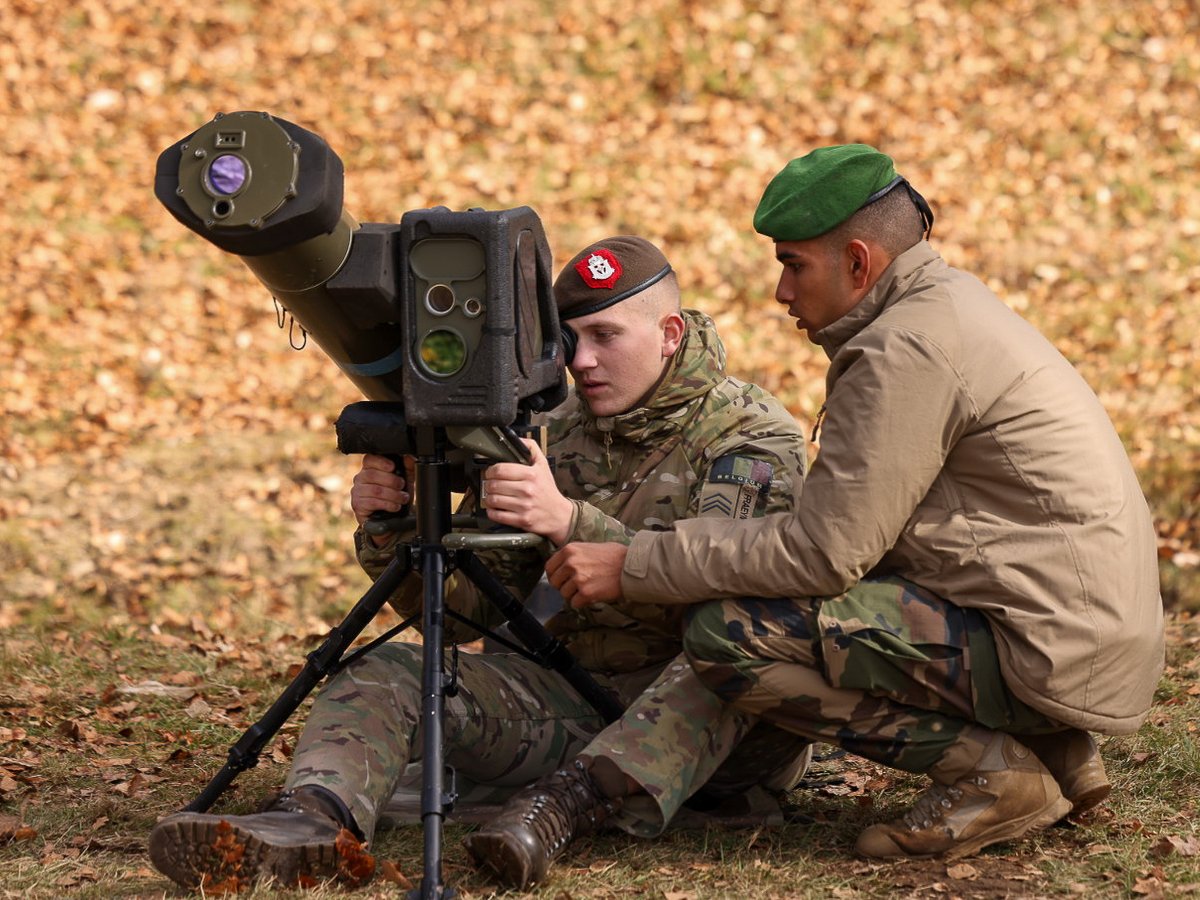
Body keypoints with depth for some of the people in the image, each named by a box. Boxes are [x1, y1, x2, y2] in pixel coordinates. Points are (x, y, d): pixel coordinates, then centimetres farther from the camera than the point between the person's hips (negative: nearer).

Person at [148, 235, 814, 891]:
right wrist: (390, 534, -15)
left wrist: (570, 522, -40)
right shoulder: (552, 435, 9)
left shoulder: (756, 437, -7)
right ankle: (309, 821, -43)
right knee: (387, 672, -14)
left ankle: (570, 800, -42)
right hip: (572, 691, 5)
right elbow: (465, 607, 6)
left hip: (723, 722, -5)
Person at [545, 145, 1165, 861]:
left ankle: (988, 769, -7)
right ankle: (1056, 753, 14)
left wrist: (634, 567, -11)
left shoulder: (907, 348, -15)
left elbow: (823, 552, -17)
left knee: (727, 634, -13)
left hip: (1048, 653, -10)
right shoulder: (951, 302, 16)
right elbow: (854, 527, 18)